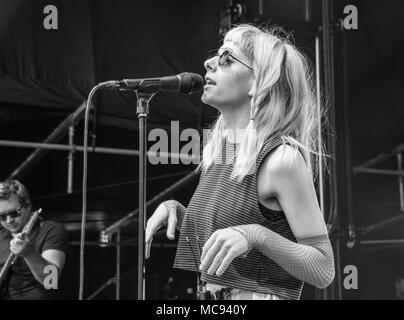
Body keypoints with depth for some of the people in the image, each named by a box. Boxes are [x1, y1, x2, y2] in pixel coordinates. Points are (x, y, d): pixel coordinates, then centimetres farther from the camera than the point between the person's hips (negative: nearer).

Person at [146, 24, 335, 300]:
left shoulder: (282, 158, -14)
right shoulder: (216, 152, 6)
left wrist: (255, 235, -23)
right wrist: (174, 209, 3)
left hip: (262, 294, -6)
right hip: (214, 297, 6)